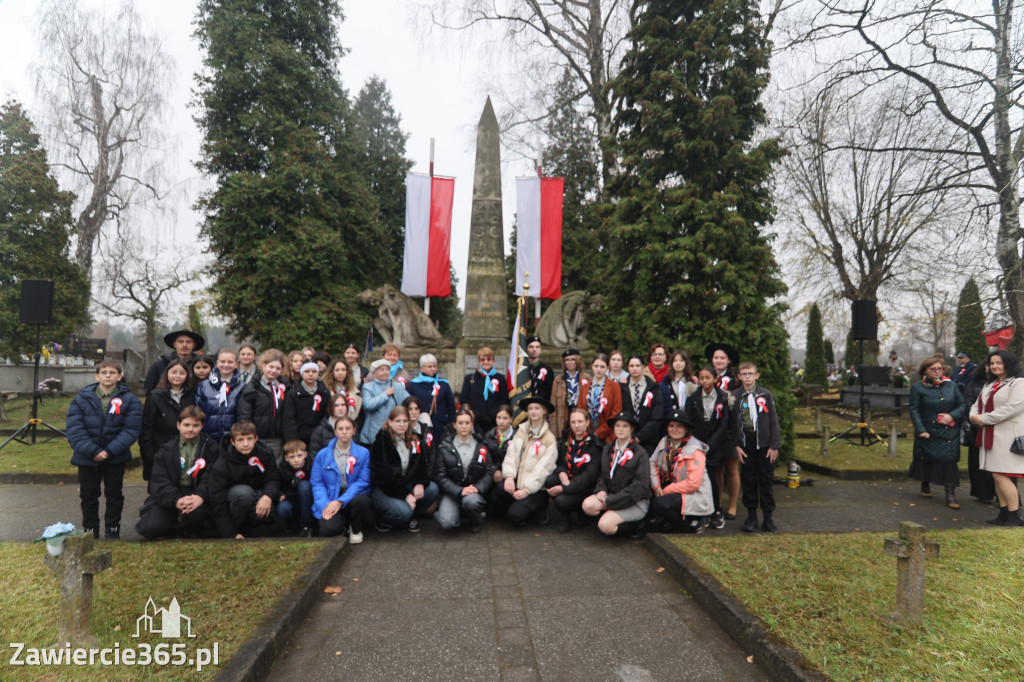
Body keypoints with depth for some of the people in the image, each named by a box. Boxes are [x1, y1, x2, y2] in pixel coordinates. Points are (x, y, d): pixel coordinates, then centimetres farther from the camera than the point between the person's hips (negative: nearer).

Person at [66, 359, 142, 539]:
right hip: (87, 458, 1)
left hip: (116, 458, -1)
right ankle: (90, 531, 29)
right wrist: (93, 451, -20)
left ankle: (112, 530, 25)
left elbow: (131, 430, -11)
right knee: (88, 496, 13)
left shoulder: (130, 400, -5)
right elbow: (74, 430, -9)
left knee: (114, 495, 11)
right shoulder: (81, 399, -2)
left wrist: (110, 451, -20)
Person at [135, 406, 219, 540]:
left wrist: (200, 497, -28)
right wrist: (176, 501, -23)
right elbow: (159, 483, -3)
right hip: (168, 499, 2)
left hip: (196, 496, -2)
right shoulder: (166, 450, 8)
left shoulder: (211, 447, 4)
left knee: (196, 512, -35)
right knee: (150, 528, -22)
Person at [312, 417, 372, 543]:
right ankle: (342, 522, 14)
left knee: (361, 500, -36)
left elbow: (363, 482, -6)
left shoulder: (363, 453, 0)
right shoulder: (323, 454, 5)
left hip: (354, 496, 0)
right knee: (328, 529, -27)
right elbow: (317, 482, 2)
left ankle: (356, 529, -1)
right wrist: (325, 505, -14)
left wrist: (341, 501, -16)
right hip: (331, 498, 0)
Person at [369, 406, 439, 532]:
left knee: (432, 489, -16)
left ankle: (410, 517, 6)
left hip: (406, 485, 6)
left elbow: (421, 465, 5)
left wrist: (420, 483, -17)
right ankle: (383, 519, 4)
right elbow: (382, 475, -17)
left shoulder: (413, 440, 7)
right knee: (403, 512, -30)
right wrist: (405, 494, -20)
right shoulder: (381, 442, -13)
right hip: (381, 489, -6)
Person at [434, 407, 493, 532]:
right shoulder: (445, 446, 2)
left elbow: (489, 472, 3)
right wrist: (460, 491, -18)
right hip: (452, 491, 0)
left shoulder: (481, 446, 5)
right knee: (447, 523, -25)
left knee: (470, 501, -36)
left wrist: (478, 488, -15)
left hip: (475, 490, 0)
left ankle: (477, 521, 0)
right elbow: (441, 477, -3)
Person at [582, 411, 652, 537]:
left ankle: (635, 526, 0)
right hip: (611, 494, 5)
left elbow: (640, 486, -14)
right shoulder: (608, 449, 10)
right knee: (588, 505, -24)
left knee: (605, 526, -25)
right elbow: (602, 475, 17)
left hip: (636, 502, -5)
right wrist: (601, 489, -8)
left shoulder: (640, 453, -8)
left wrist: (610, 502, -16)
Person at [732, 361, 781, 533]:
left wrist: (774, 445, -3)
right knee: (748, 481, 5)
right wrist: (736, 445, -5)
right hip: (746, 444, 0)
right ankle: (751, 516, 15)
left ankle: (768, 517, 14)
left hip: (764, 443, 0)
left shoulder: (765, 394, 3)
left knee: (765, 481, 5)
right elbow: (733, 422, 3)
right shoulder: (736, 396, 3)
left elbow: (773, 420, 3)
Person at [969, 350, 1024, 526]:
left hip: (1007, 436, -8)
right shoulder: (989, 384, 21)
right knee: (997, 477, 10)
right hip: (990, 436, 8)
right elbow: (977, 404, 21)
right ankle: (1004, 513, 17)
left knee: (1000, 475, -12)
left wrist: (984, 419, -16)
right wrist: (975, 415, -2)